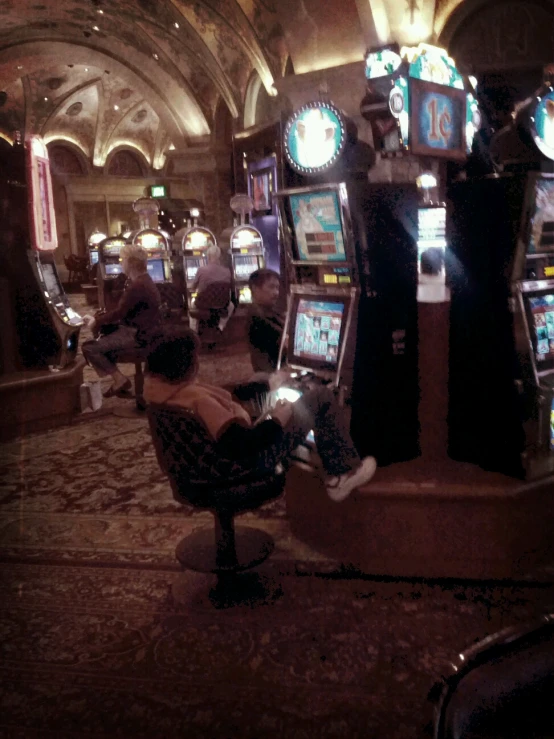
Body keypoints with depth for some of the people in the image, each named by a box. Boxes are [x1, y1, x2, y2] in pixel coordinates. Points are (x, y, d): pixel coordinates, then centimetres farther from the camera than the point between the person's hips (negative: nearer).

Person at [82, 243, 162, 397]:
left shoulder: (137, 286, -21)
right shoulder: (142, 280, 12)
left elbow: (119, 312, -19)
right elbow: (123, 309, 14)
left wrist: (97, 321, -5)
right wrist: (100, 318, 5)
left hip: (140, 334, -10)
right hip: (142, 329, 10)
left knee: (89, 348, -9)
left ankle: (120, 379, -3)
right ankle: (118, 379, 16)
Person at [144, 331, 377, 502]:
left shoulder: (157, 389, -4)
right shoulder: (198, 401, -34)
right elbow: (243, 446, -33)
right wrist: (277, 419, -15)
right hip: (242, 463, -9)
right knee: (320, 396, -3)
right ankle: (343, 474, 12)